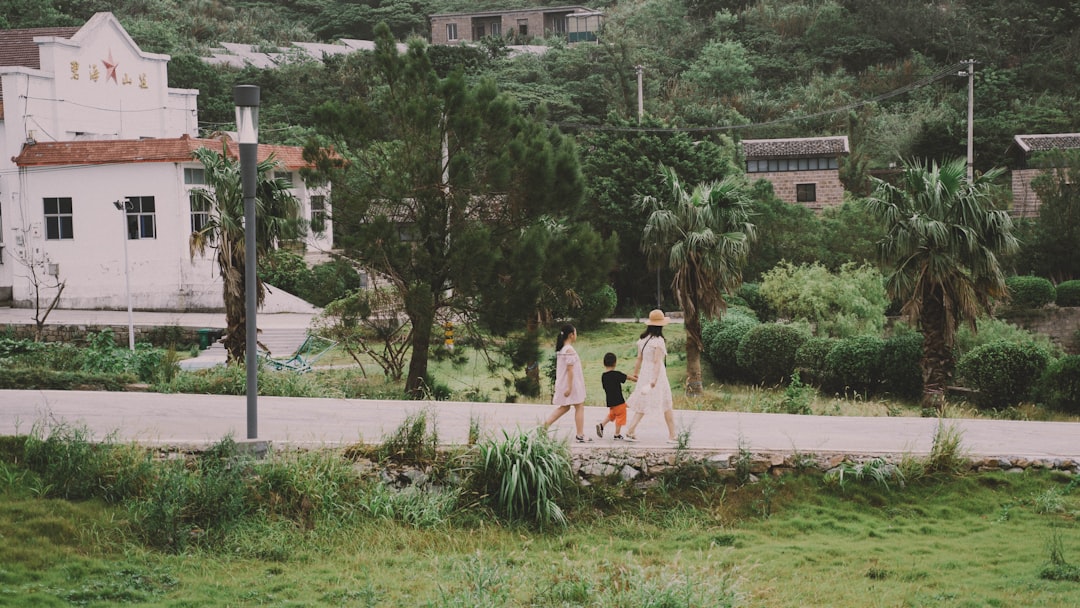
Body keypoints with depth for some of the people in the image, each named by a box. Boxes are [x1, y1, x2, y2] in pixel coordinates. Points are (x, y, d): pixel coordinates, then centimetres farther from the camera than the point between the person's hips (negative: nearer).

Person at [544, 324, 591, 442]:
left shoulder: (560, 349, 10)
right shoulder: (569, 350, -18)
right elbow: (570, 369, -21)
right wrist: (569, 387, -23)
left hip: (563, 383, 9)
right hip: (572, 383, -9)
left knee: (564, 407, 16)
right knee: (579, 407, 0)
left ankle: (545, 425, 7)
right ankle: (580, 435, 3)